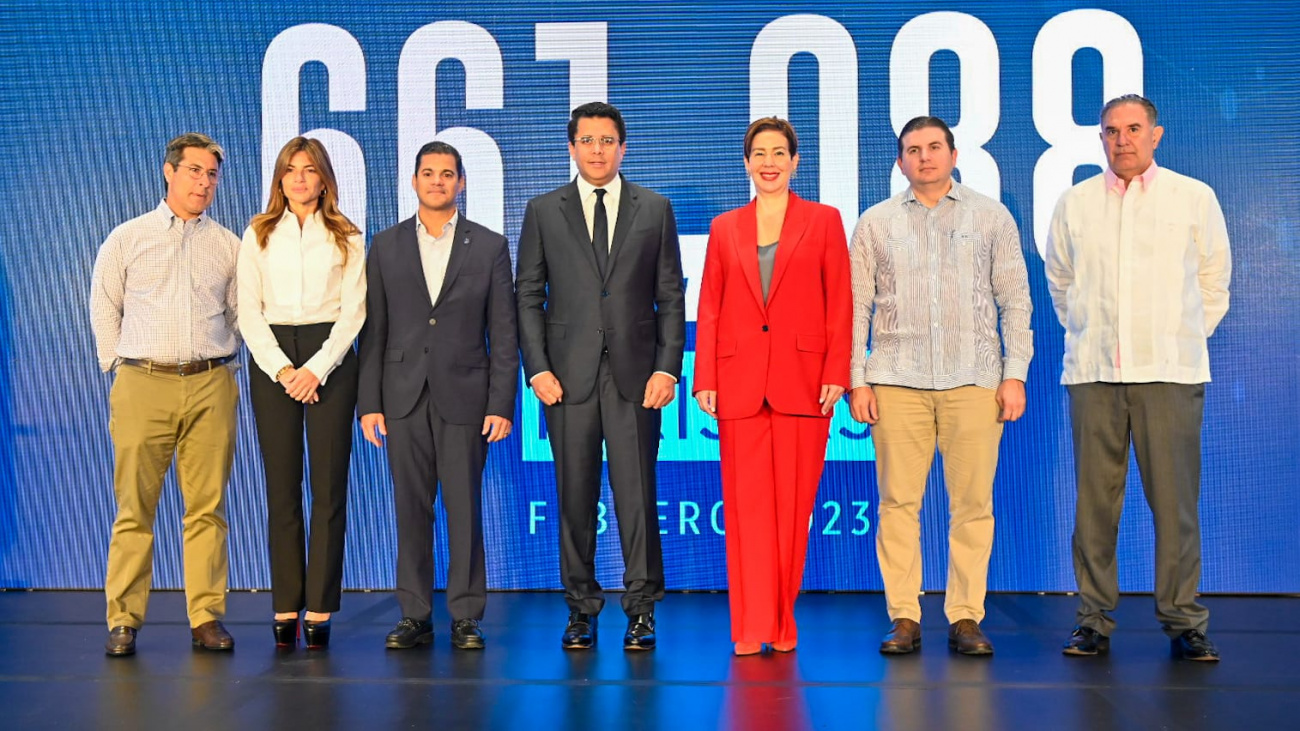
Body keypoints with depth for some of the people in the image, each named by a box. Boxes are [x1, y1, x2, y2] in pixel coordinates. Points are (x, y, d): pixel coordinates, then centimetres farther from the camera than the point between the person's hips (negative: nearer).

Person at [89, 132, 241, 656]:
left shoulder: (229, 246, 13)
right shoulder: (127, 238, 9)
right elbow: (104, 306, 14)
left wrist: (219, 366, 11)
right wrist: (119, 367, 9)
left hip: (211, 387, 1)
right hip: (143, 383, -1)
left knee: (207, 508, 1)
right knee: (134, 509, -2)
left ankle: (207, 618, 6)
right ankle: (123, 621, 4)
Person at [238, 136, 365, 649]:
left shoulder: (346, 239, 8)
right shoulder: (258, 236, 11)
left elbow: (353, 313, 1)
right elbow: (248, 312, 5)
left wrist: (316, 369, -10)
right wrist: (281, 368, -8)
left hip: (329, 360, -1)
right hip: (271, 360, 1)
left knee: (329, 486, -3)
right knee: (281, 488, 1)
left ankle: (320, 608, 2)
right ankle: (285, 607, 6)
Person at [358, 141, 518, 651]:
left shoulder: (489, 246, 4)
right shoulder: (386, 246, 9)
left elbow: (503, 334, 2)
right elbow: (373, 331, 7)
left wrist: (502, 404, -5)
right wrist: (369, 402, 1)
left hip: (464, 397, -1)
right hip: (404, 396, 2)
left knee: (465, 509, 1)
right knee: (411, 509, 5)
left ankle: (465, 617, 10)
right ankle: (415, 616, 14)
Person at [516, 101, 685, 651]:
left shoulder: (655, 210, 9)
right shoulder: (543, 211, 9)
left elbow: (670, 296, 6)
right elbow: (528, 296, 7)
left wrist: (668, 367, -4)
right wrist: (537, 367, -3)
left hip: (635, 373, 0)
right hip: (568, 374, 1)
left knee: (636, 492, -2)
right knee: (575, 496, 4)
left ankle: (640, 610, 8)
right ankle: (581, 608, 16)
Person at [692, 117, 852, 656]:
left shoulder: (823, 221, 8)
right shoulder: (725, 228, 12)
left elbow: (840, 304, 3)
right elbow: (709, 309, 10)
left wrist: (836, 373, -6)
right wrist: (704, 380, 2)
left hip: (802, 381, -1)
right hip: (740, 381, 1)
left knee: (793, 503, 2)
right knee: (746, 503, -1)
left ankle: (783, 623, 14)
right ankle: (751, 628, 5)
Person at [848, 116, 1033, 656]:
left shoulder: (992, 217, 12)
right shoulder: (876, 222, 12)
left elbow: (1015, 301, 9)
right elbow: (857, 306, 10)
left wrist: (1015, 374, 0)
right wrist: (856, 379, 2)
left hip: (974, 379, 0)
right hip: (897, 380, 0)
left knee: (972, 502, -2)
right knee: (898, 501, -2)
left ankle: (965, 617, 6)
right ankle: (903, 618, 5)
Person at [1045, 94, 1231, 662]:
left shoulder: (1194, 198, 8)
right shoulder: (1074, 204, 10)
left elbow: (1214, 279, 15)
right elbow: (1059, 281, 21)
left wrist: (1184, 338, 12)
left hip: (1170, 372, -1)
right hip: (1092, 373, 1)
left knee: (1175, 498, -3)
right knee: (1095, 497, 2)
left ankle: (1183, 621, 7)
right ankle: (1094, 619, 11)